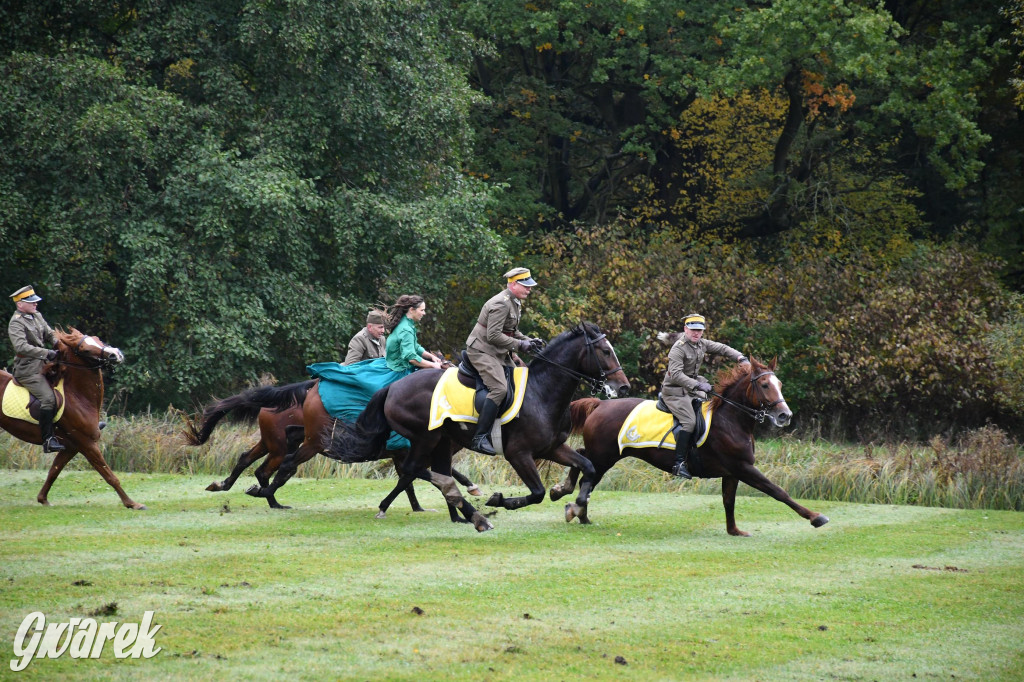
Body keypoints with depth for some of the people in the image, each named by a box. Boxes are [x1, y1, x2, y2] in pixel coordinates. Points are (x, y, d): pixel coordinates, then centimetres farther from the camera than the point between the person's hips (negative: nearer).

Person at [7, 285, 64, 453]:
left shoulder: (37, 316, 12)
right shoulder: (16, 324, -15)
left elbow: (50, 335, 19)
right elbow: (21, 347, -28)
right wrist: (46, 353, -31)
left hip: (43, 366, 9)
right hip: (27, 371, -9)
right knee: (48, 398, -22)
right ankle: (48, 440, -19)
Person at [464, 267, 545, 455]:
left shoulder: (515, 303, 13)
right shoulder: (501, 304, -20)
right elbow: (493, 335, -25)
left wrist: (530, 341, 6)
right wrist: (520, 345, -21)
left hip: (500, 354, 11)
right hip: (482, 351, -11)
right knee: (499, 389, -25)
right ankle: (480, 438, -27)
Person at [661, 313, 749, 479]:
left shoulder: (702, 344, 6)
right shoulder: (678, 349, -19)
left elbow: (722, 349, 12)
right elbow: (676, 374, -30)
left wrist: (741, 358, -5)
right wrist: (697, 385, -40)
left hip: (693, 388, 10)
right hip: (675, 392, -10)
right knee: (689, 421, -24)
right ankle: (679, 464, -26)